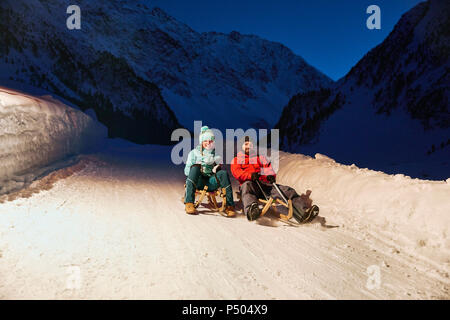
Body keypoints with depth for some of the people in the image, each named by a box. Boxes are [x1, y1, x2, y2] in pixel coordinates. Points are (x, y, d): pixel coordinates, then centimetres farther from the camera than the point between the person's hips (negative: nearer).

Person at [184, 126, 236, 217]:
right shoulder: (194, 152, 12)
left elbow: (220, 168, 18)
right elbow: (186, 171, 4)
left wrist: (217, 168, -6)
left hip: (211, 182, 1)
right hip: (198, 182, -1)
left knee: (223, 172, -28)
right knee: (195, 167, -31)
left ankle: (229, 206, -30)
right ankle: (189, 203, -39)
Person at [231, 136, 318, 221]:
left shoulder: (260, 157, 33)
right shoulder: (236, 160, 22)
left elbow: (268, 168, 17)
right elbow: (236, 172, 2)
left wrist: (271, 176, -9)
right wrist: (250, 175, -19)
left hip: (264, 183, 4)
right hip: (249, 183, -3)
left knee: (286, 190, -20)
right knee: (246, 186, -41)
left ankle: (305, 210, -39)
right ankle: (251, 209, -70)